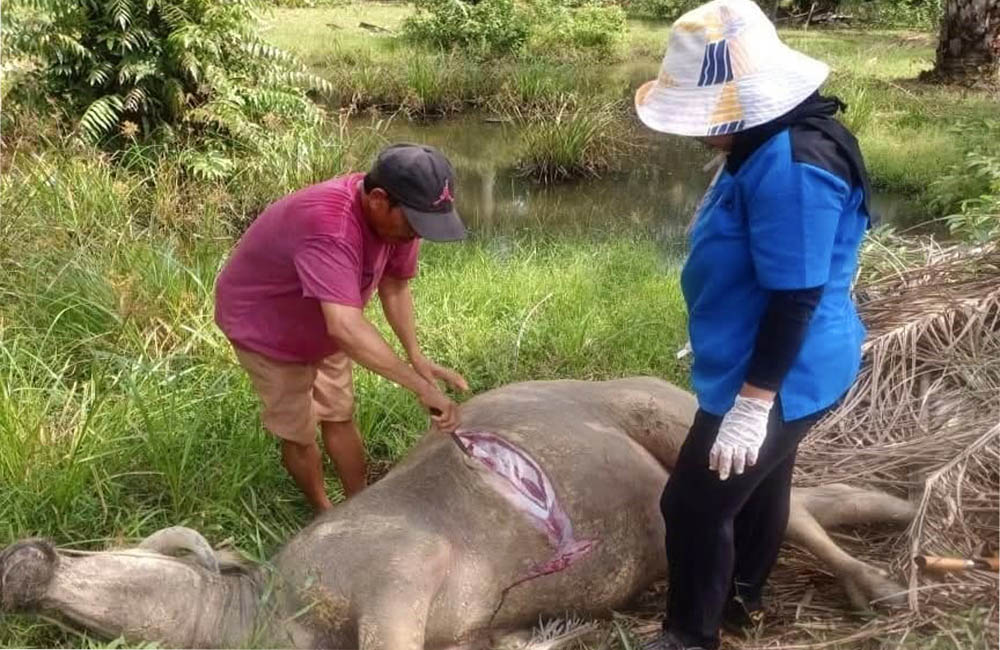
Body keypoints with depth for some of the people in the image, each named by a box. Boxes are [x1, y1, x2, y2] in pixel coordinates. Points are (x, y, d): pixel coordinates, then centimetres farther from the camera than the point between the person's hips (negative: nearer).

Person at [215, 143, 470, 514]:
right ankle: (325, 516, 29)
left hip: (322, 326, 6)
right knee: (299, 435, 7)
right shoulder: (329, 228, -44)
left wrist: (416, 357, -17)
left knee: (340, 418, 14)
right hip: (265, 326, -6)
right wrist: (422, 388, -53)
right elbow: (346, 328, -54)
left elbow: (394, 285, -4)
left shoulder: (397, 217, -19)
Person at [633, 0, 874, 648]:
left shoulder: (791, 166, -30)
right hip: (772, 370, 10)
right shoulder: (772, 144, 4)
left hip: (776, 380, -10)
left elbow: (795, 299, -28)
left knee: (695, 503, 1)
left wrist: (752, 405, -25)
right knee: (760, 482, 26)